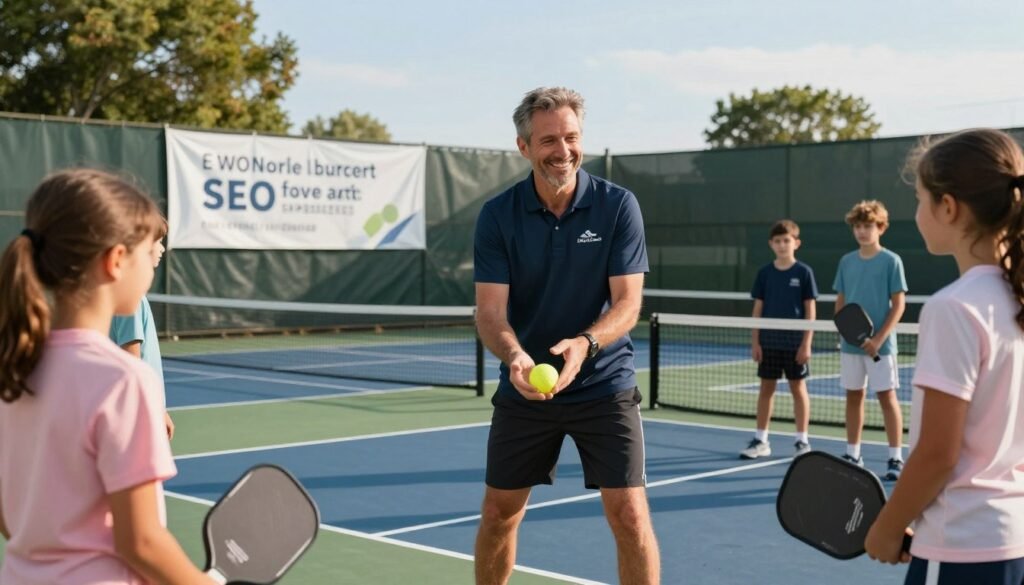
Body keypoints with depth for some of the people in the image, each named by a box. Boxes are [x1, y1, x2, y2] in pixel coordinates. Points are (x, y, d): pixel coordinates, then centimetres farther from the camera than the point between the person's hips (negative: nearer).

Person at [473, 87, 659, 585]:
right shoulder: (497, 216, -7)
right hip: (524, 389, 2)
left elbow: (628, 302, -14)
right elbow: (490, 310, -11)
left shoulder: (618, 206, -9)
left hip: (604, 386, -2)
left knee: (629, 514, -7)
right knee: (498, 515, 10)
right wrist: (514, 356, -33)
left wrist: (585, 345, -34)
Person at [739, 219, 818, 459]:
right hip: (769, 341, 3)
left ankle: (802, 441, 13)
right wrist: (755, 341, 2)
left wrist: (806, 343, -8)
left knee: (798, 388, 4)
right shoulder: (765, 272, 4)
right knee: (766, 388, 7)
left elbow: (810, 310, -3)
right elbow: (758, 308, 7)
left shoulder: (804, 272, -3)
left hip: (795, 343, -3)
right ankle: (760, 440, 14)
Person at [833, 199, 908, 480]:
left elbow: (898, 304, -7)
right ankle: (853, 455, 18)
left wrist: (879, 339, -15)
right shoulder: (846, 261, 8)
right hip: (850, 344, 4)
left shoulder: (891, 261, -5)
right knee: (853, 396, 10)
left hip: (880, 344, -4)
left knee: (887, 397, -1)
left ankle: (895, 459, 5)